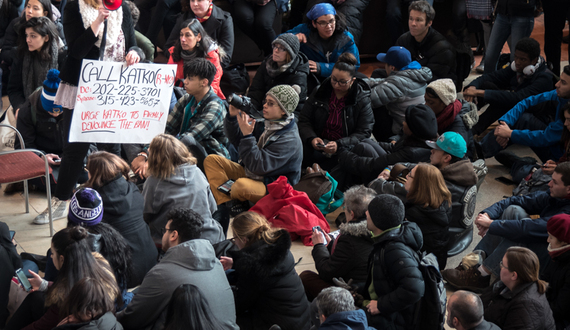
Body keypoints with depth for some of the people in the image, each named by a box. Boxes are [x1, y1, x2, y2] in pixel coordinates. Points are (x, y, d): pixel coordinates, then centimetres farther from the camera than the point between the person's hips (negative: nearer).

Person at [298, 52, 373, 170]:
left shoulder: (362, 100, -2)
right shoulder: (320, 92, 7)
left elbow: (363, 133, -4)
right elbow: (304, 120, 10)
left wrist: (339, 144, -21)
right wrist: (312, 138, -13)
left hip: (345, 149, -1)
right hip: (318, 146, 2)